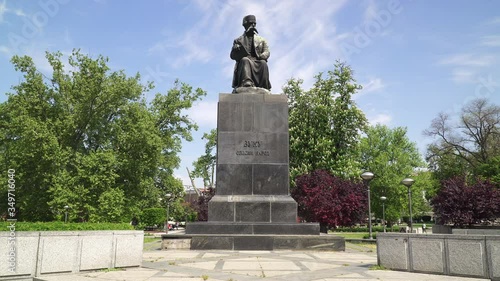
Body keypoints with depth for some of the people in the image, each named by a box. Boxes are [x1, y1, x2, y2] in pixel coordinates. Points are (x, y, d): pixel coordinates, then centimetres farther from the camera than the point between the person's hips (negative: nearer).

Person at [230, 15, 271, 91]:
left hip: (258, 63, 1)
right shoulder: (238, 40, 22)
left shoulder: (261, 40, 25)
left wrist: (260, 57, -13)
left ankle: (264, 88, -41)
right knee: (245, 60, -35)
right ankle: (247, 84, -58)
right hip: (243, 63, -1)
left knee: (263, 63, -33)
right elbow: (232, 55, 12)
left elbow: (267, 52, 10)